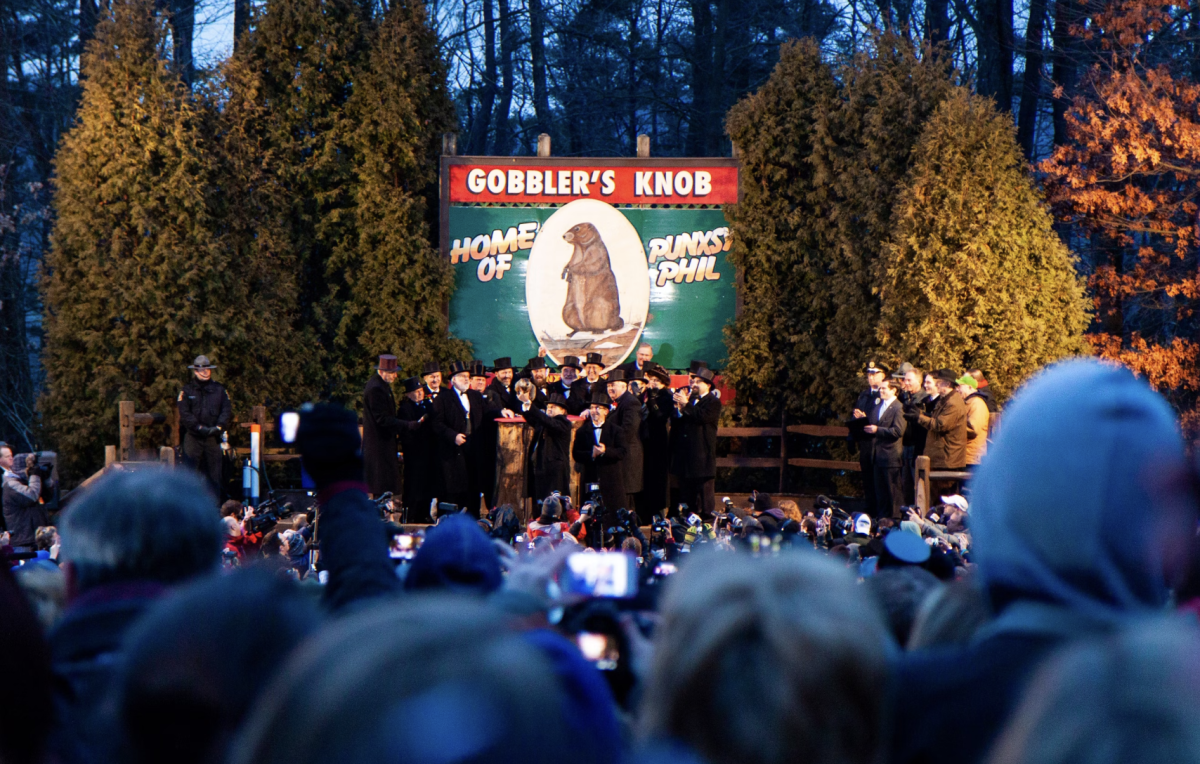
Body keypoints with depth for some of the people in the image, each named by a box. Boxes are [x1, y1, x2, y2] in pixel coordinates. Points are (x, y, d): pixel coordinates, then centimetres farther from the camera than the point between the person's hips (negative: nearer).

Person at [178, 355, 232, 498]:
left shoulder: (219, 389, 11)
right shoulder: (187, 390, 4)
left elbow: (227, 410, 6)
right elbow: (184, 413, -5)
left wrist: (219, 427, -11)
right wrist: (200, 427, -16)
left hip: (213, 437, 2)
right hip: (193, 436, -2)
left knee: (214, 472, 4)